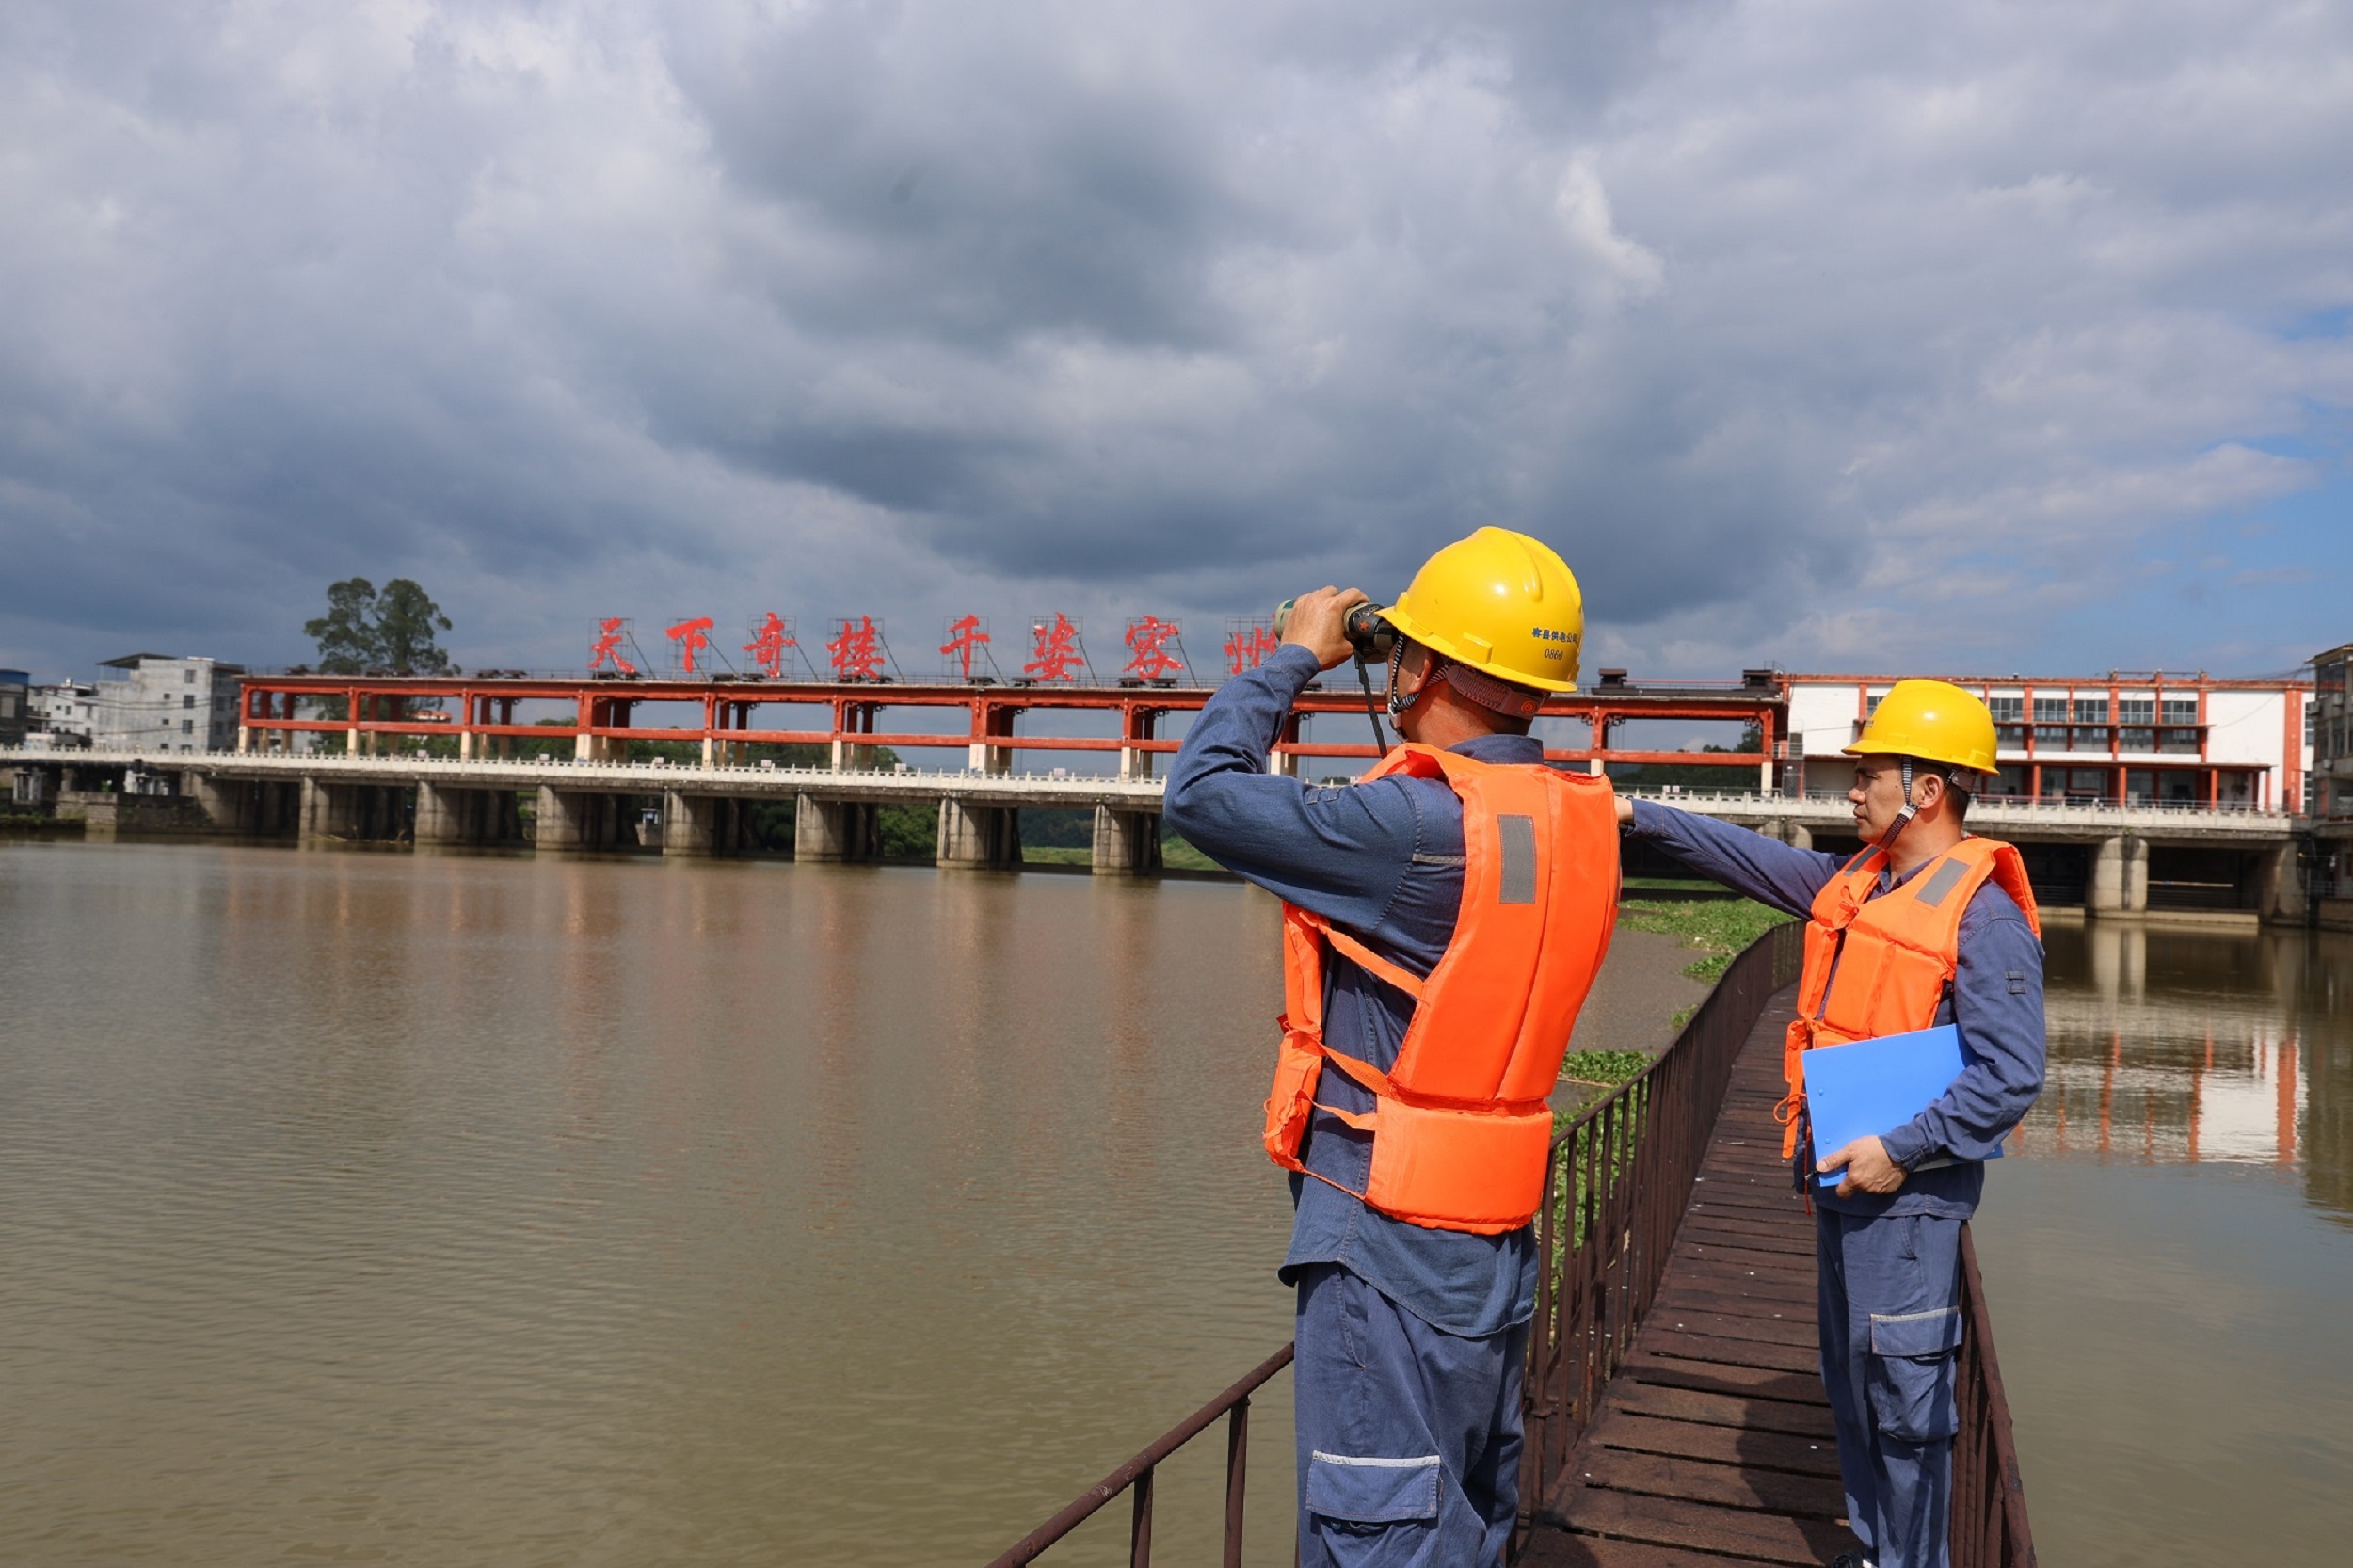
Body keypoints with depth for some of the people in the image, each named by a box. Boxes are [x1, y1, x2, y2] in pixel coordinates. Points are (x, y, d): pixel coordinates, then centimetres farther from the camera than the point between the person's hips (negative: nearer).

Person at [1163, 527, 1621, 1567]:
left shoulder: (1417, 826, -24)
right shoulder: (1579, 820, 0)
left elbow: (1201, 793, -19)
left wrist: (1294, 658, -6)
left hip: (1390, 1240, -8)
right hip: (1499, 1237, 8)